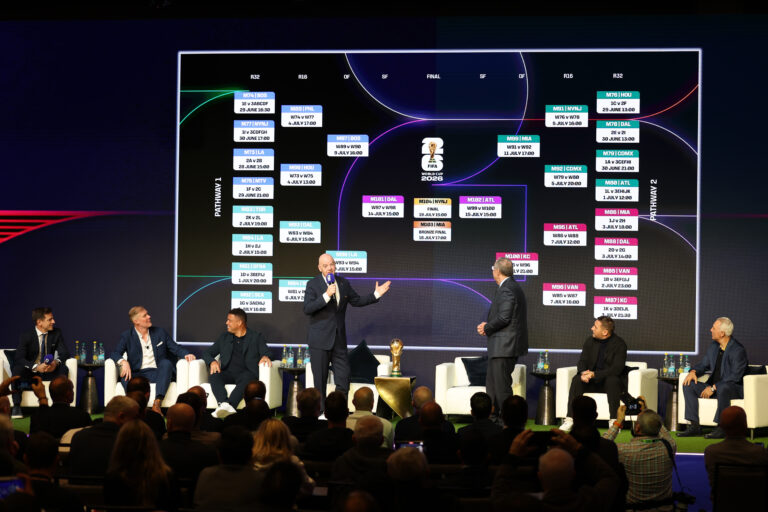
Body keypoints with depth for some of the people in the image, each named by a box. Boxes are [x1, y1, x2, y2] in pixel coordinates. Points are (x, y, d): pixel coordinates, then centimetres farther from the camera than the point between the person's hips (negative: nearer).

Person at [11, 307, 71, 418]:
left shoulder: (56, 333, 0)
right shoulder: (26, 336, -9)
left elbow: (64, 353, -4)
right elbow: (19, 358, -20)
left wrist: (56, 362, -29)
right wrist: (36, 367, -37)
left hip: (48, 372, 2)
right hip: (29, 373, -2)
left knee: (63, 369, -27)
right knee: (17, 369, -34)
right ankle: (16, 406, -28)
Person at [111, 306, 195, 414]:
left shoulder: (160, 332, 14)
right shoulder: (127, 336, 8)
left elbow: (176, 348, 14)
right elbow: (116, 353, -2)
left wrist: (186, 354, -9)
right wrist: (123, 362, -26)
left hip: (156, 373, 1)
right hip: (137, 373, -1)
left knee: (166, 363, -31)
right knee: (125, 378, -33)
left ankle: (157, 403, -42)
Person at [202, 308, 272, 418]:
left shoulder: (256, 337, 14)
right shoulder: (224, 337, 24)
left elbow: (266, 352, 2)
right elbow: (207, 353, 22)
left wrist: (265, 357, -24)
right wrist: (212, 362, -2)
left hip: (246, 373, -3)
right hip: (228, 373, 3)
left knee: (246, 377, -39)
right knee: (214, 376, -30)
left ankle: (229, 406, -56)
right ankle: (224, 404, -52)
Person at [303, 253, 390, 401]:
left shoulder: (343, 283, 9)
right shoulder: (313, 284, -6)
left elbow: (357, 301, 21)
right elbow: (307, 309, -16)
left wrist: (375, 295, 11)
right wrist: (326, 296, -25)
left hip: (339, 339, 4)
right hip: (320, 340, -4)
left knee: (343, 380, 2)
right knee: (320, 381, 1)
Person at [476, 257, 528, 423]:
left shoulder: (507, 290, -17)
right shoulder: (512, 287, 17)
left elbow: (504, 317, -23)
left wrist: (486, 328, -8)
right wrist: (488, 324, 8)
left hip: (504, 346, -11)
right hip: (502, 347, 11)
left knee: (501, 385, -7)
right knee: (492, 383, 17)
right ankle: (492, 417, 24)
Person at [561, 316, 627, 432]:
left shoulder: (619, 344, -10)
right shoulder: (590, 341, 6)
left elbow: (616, 369, -19)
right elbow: (582, 360, 4)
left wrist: (594, 374, -29)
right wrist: (583, 372, -21)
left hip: (609, 380, -4)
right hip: (591, 382, 4)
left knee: (612, 381, -37)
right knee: (576, 380, -25)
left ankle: (614, 421, -34)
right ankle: (569, 420, -29)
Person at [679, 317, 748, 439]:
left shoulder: (738, 350, -14)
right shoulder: (714, 347, 11)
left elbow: (735, 376, -20)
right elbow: (704, 364, 21)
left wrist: (714, 387, -24)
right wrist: (693, 371, -3)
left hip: (734, 389, -8)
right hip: (714, 386, 8)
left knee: (723, 389, -41)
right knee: (688, 385, -9)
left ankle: (722, 428, -31)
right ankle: (695, 426, -13)